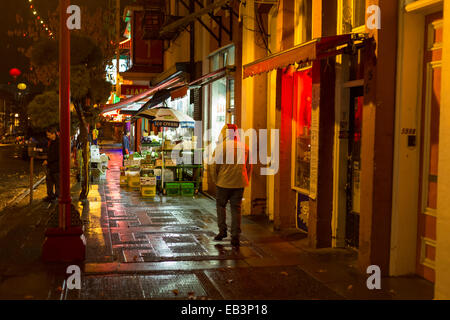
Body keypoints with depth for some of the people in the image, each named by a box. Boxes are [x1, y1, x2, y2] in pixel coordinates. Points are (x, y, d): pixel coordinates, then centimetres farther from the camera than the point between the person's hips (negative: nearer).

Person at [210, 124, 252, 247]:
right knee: (236, 208, 6)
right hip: (239, 183, 3)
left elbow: (214, 166, -6)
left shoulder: (221, 147, -7)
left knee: (221, 205, 16)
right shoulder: (245, 147, 5)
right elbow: (249, 166, 10)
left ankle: (222, 230, 12)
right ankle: (235, 236, 4)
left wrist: (215, 180, 6)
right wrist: (245, 181, 17)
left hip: (223, 182, -3)